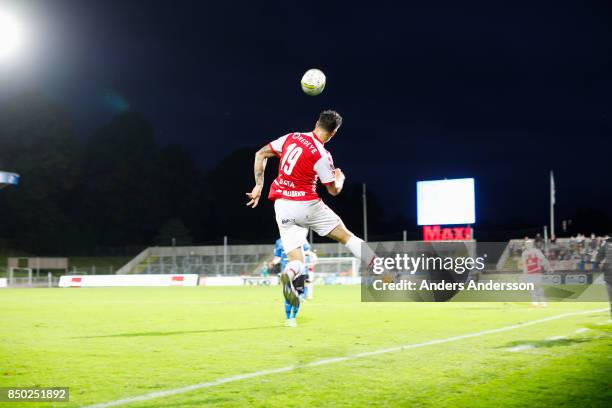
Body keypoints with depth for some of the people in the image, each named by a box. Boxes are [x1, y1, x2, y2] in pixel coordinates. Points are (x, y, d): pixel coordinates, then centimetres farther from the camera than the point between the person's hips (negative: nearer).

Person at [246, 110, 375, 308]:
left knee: (296, 260, 5)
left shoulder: (291, 137, 5)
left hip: (282, 206, 5)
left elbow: (260, 154, 10)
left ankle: (288, 274, -30)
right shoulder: (322, 155, -10)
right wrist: (340, 178, 20)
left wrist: (259, 185, 14)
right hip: (305, 204, -4)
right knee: (345, 236, 9)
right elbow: (334, 190, -2)